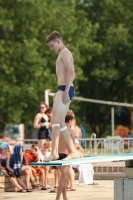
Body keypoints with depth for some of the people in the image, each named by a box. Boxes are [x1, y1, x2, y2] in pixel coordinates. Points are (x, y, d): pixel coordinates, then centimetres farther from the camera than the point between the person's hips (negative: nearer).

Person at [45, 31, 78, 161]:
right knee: (60, 123, 11)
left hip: (65, 89, -11)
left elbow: (71, 72, -19)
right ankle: (73, 151, 13)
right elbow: (72, 74, 29)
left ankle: (54, 153, -24)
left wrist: (66, 91, -24)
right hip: (64, 90, 11)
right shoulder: (64, 54, 24)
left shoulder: (64, 52, -7)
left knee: (55, 120, -17)